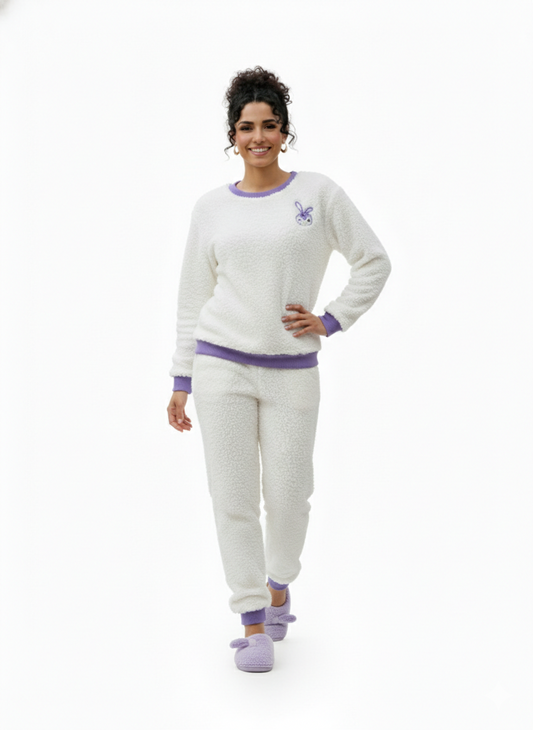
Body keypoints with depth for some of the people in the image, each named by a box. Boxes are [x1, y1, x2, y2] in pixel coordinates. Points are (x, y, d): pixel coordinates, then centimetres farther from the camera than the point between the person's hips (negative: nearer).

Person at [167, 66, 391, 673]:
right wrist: (181, 381, 7)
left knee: (288, 495, 4)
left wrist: (331, 320, -2)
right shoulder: (211, 207, 6)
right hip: (221, 366, 1)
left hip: (292, 371, 0)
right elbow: (192, 298, 9)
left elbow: (374, 262, 7)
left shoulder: (318, 193, 2)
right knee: (234, 497, 0)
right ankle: (253, 622, 14)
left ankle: (279, 584, 34)